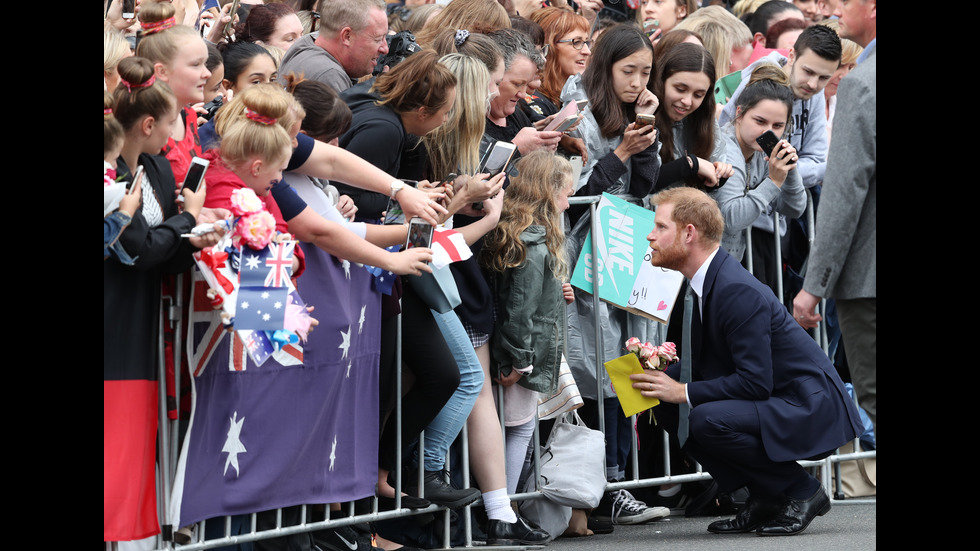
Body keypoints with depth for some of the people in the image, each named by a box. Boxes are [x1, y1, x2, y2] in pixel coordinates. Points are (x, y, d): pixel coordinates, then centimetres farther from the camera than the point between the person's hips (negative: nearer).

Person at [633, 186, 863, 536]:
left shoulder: (738, 291, -24)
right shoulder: (708, 280, 6)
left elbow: (755, 382, -26)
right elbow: (701, 362, 14)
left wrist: (681, 391, -21)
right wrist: (662, 377, -5)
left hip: (811, 411, -10)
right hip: (775, 402, 10)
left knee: (707, 420, -30)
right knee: (668, 408, 1)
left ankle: (801, 491, -9)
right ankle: (764, 498, 7)